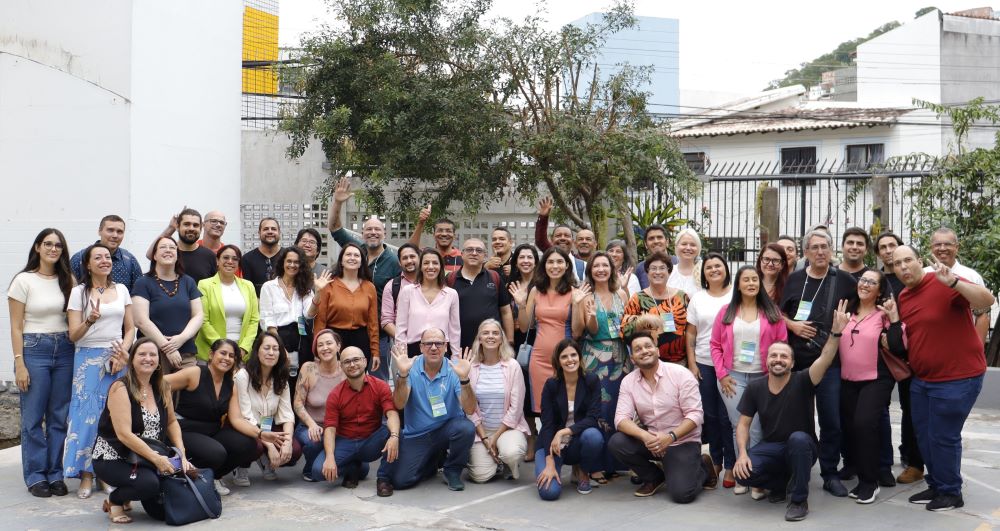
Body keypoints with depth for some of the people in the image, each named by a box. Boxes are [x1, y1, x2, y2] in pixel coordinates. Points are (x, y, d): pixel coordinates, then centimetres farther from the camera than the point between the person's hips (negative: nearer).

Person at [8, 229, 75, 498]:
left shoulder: (68, 280, 9)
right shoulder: (23, 280, -2)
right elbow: (16, 327, -3)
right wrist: (19, 364, -8)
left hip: (65, 351, 3)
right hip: (34, 349, -3)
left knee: (60, 416, 6)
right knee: (33, 417, 0)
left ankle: (55, 474, 15)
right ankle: (35, 476, 11)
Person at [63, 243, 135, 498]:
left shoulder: (121, 290, 9)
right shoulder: (79, 292, 1)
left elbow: (130, 328, 10)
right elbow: (74, 335, -4)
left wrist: (122, 353, -6)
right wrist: (89, 321, -24)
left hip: (118, 358, 2)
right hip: (89, 359, -2)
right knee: (88, 414, -6)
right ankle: (86, 474, 2)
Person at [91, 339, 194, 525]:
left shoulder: (162, 388, 4)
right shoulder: (121, 388, -16)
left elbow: (172, 422, 10)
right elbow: (124, 434, -23)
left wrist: (182, 455, -4)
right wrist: (156, 459, -24)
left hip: (146, 460, 6)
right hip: (113, 458, -6)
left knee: (162, 511, -8)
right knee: (150, 483, -33)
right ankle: (114, 500, -1)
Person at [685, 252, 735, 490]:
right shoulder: (698, 298, 9)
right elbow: (690, 334, 9)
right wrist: (691, 363, 3)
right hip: (704, 364, 3)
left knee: (727, 416, -4)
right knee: (709, 415, 8)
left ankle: (731, 466, 6)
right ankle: (715, 461, 22)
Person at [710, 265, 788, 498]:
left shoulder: (772, 312, 4)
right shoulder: (727, 311, 6)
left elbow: (782, 345, 1)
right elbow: (715, 345, 5)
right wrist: (721, 374, -3)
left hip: (763, 378, -1)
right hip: (733, 378, 1)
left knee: (757, 430, -2)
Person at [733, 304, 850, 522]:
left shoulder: (802, 382, -13)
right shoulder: (755, 388, -4)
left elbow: (825, 359, -30)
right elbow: (743, 424, -1)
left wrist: (836, 332, -46)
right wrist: (742, 453, -17)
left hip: (801, 448, -2)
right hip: (770, 448, 2)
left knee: (798, 438, -39)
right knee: (743, 472, -28)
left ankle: (799, 500, -17)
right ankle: (782, 483, 9)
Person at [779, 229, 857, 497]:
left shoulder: (843, 280, 1)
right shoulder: (794, 280, 5)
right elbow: (778, 313, 10)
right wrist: (792, 325, -7)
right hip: (796, 361, 1)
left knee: (831, 420, 0)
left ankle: (830, 474, 14)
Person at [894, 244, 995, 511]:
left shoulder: (943, 285, -16)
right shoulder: (902, 298, 7)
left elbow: (988, 301, -29)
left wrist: (953, 282, -41)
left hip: (958, 378, -8)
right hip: (921, 379, 8)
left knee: (943, 436, -1)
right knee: (924, 435, 15)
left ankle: (951, 493, 18)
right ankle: (936, 486, 31)